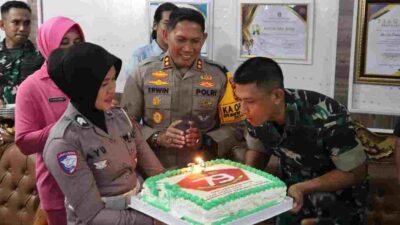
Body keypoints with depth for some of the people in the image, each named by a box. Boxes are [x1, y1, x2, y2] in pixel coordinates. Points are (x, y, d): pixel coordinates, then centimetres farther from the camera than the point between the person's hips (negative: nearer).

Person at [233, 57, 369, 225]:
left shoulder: (326, 118, -36)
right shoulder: (256, 113, -19)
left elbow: (356, 173, -23)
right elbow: (258, 150, 1)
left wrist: (303, 188, -32)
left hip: (337, 196, -4)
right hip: (293, 192, 4)